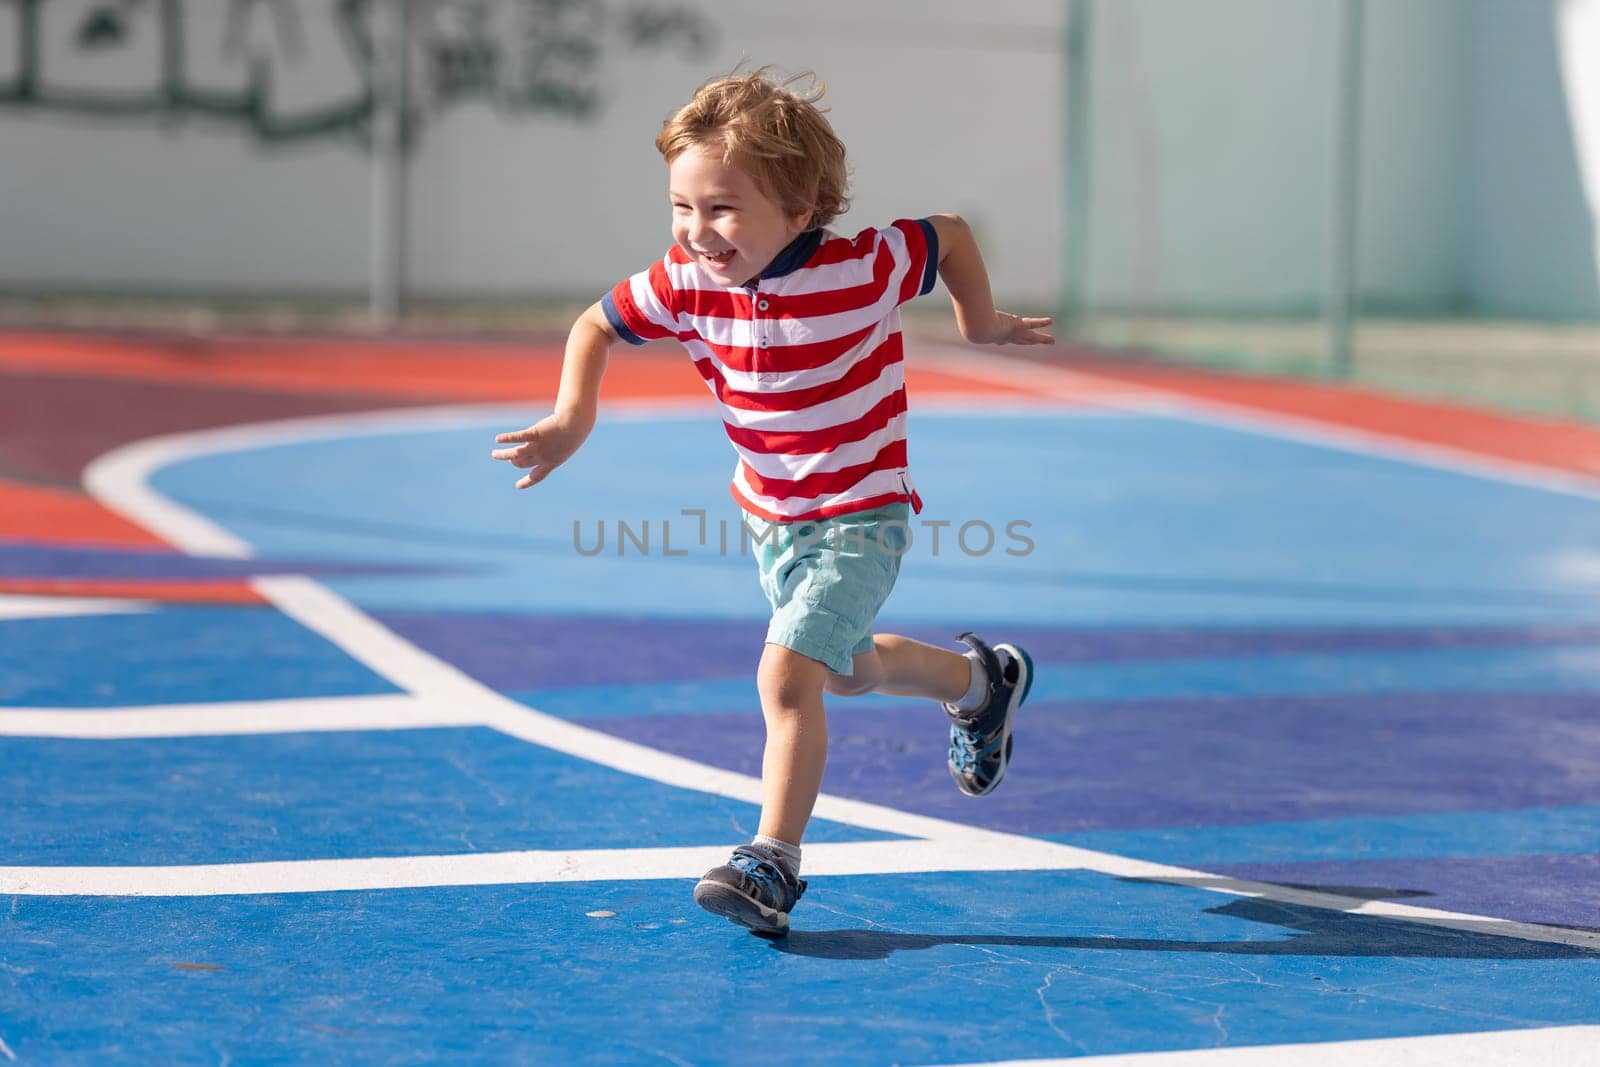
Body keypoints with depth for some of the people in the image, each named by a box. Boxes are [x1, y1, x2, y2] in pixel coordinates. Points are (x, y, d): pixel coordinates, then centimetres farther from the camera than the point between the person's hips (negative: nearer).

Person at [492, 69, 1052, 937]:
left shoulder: (861, 270, -26)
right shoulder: (686, 285, -15)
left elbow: (950, 235, -6)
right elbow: (597, 325, 0)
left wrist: (981, 323, 3)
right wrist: (572, 416, -15)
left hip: (860, 519, -6)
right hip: (768, 519, 6)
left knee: (787, 674, -24)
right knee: (847, 669, 26)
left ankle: (773, 862, -17)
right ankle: (979, 681, 55)